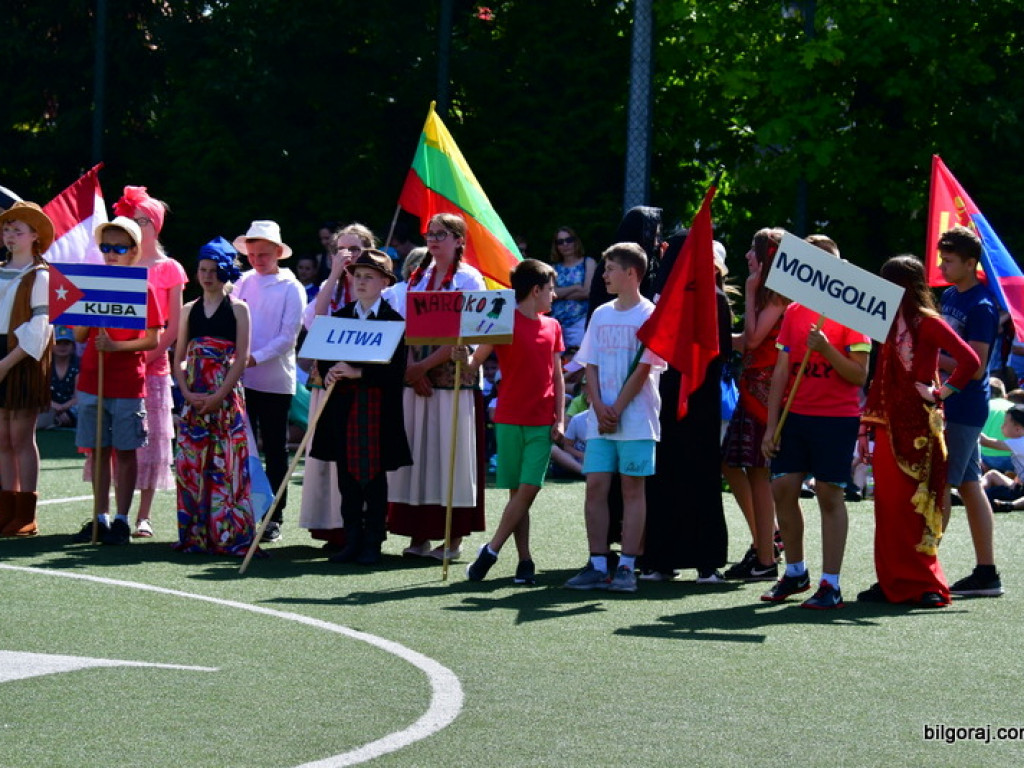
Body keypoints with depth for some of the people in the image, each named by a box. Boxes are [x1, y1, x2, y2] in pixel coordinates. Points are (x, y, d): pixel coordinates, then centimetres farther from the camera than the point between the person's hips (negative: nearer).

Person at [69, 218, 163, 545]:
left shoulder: (142, 288, -3)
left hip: (128, 382, -4)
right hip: (92, 380, 4)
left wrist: (116, 346, -19)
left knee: (125, 451, 1)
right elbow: (79, 336, 8)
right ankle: (101, 518, 12)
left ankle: (121, 520, 5)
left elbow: (153, 340, -7)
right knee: (98, 450, 6)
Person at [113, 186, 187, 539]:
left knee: (150, 434, -1)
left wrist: (150, 353, -12)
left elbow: (174, 326, 0)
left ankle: (144, 516, 3)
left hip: (153, 361, -2)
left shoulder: (169, 269, 3)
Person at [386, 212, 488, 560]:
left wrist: (425, 365, -15)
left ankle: (453, 538, 1)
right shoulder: (417, 278, 14)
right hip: (415, 377, 5)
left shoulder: (469, 280, -3)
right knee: (417, 451, 3)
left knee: (450, 451, -4)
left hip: (453, 377, -5)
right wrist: (410, 369, -5)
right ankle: (419, 535, 6)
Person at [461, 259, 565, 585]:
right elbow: (476, 361, -3)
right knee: (518, 491, 0)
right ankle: (525, 561, 3)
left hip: (542, 423, 3)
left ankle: (490, 551, -4)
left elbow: (557, 376, 14)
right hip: (510, 419, -3)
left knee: (529, 488, -9)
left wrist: (559, 419, 5)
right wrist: (463, 359, -26)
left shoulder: (552, 326, 12)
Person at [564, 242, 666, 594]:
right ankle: (597, 565, 3)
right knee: (595, 486, 0)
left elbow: (643, 369, -9)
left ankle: (627, 567, -1)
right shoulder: (601, 315, 14)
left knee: (632, 488, -2)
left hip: (636, 419, -5)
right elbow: (591, 366, 10)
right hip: (601, 420, 5)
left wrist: (617, 410, -12)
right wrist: (599, 408, -5)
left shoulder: (649, 315, -3)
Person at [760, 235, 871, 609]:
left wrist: (826, 350, -24)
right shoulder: (794, 312, 11)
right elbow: (781, 372, 12)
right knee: (782, 487, 3)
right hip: (796, 415, 5)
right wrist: (771, 426, 7)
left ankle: (831, 584, -2)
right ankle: (795, 572, 19)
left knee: (830, 494, -5)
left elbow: (859, 375, -9)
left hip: (837, 416, -5)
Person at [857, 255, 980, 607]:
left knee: (912, 505, -7)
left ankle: (926, 584, -2)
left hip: (918, 427, -7)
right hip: (888, 425, 7)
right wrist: (866, 427, 15)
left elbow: (969, 360, -18)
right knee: (888, 504, 6)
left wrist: (941, 392, -11)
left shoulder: (927, 323, -8)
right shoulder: (889, 323, 15)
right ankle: (891, 582, 11)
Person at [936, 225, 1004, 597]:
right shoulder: (949, 297, 12)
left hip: (964, 409, -9)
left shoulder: (981, 307, -15)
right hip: (947, 406, 9)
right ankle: (987, 573, 12)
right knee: (970, 487, 9)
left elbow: (975, 367, -20)